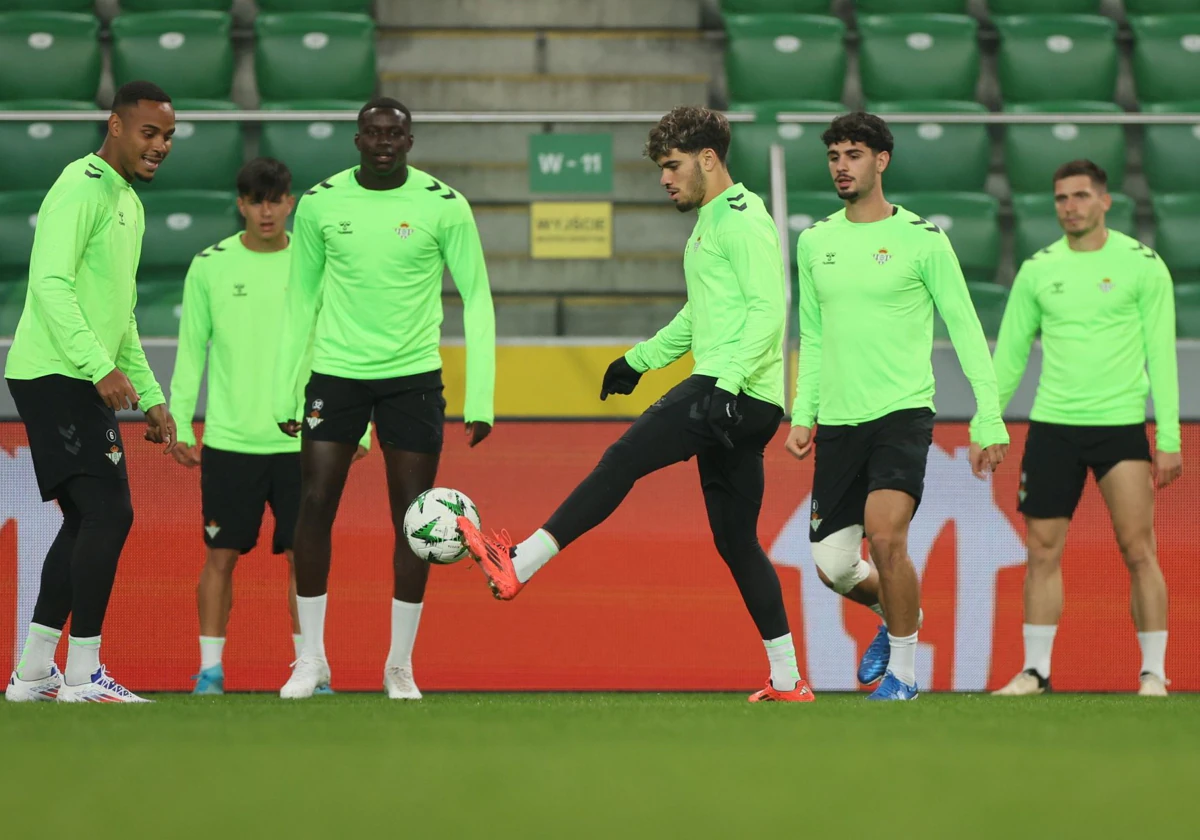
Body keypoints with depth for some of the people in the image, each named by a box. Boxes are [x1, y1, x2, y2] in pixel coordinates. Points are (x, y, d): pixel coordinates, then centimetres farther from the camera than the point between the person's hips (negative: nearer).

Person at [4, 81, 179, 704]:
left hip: (80, 384, 10)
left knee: (87, 522, 12)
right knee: (109, 514, -13)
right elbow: (51, 284, -23)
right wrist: (101, 366, -31)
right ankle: (82, 675, -10)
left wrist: (150, 396, 22)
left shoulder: (128, 202, 20)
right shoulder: (82, 188, -12)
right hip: (56, 374, -10)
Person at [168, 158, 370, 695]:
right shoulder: (210, 266, 3)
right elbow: (191, 349, 7)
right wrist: (180, 424, 1)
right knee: (221, 556, 1)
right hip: (229, 439, 0)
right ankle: (210, 669, 7)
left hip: (300, 439, 0)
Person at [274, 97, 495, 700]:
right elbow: (301, 299, 9)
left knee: (413, 518, 1)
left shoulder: (444, 206, -5)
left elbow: (476, 299, 0)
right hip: (335, 373, 1)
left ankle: (400, 665, 12)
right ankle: (311, 659, 5)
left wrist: (480, 398, -6)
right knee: (314, 506, -7)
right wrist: (286, 390, 7)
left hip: (413, 376, -1)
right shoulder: (320, 204, 0)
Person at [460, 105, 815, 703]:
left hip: (740, 395, -11)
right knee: (735, 540, 9)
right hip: (730, 400, 11)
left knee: (622, 461, -15)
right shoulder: (708, 223, 23)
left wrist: (727, 385, -28)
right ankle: (787, 681, 11)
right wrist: (640, 359, 32)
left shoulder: (741, 217, -9)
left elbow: (767, 311, -19)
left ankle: (516, 567, -18)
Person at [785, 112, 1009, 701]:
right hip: (838, 422, 5)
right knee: (832, 564, 3)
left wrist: (988, 419, -6)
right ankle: (895, 616, 36)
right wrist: (802, 415, 12)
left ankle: (902, 669, -6)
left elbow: (966, 331, -1)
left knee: (885, 534, -24)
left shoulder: (921, 239, -4)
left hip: (902, 413, -5)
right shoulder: (815, 242, 11)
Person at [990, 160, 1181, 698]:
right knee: (1043, 552, 2)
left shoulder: (1141, 265, -1)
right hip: (1052, 426, 3)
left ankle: (1153, 672, 2)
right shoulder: (1038, 269, 8)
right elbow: (1009, 354, 13)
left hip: (1121, 425, -3)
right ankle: (1036, 670, 10)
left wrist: (1169, 438, -7)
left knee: (1138, 552, -5)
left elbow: (1162, 356, -2)